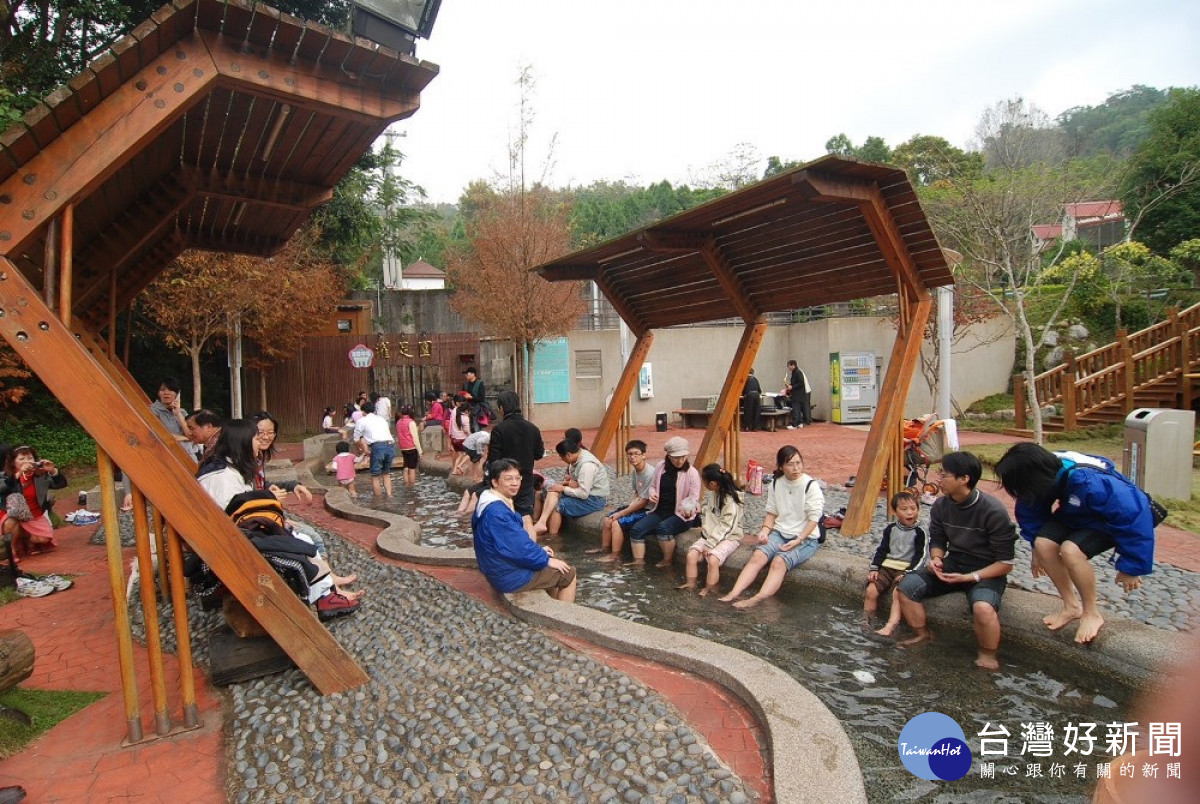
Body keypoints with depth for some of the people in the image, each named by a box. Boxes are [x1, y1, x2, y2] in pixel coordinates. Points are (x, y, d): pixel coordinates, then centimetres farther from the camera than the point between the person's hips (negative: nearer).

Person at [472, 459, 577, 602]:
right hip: (510, 576, -10)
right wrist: (546, 560, -14)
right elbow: (519, 547, -27)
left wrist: (539, 550, 10)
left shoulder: (495, 504, 5)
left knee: (555, 569, 27)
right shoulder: (497, 512, -29)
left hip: (501, 569, 10)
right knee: (568, 574, 1)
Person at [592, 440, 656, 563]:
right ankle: (604, 548, 21)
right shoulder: (634, 471, 4)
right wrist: (627, 508, -3)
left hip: (648, 510, -9)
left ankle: (615, 555, -6)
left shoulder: (650, 473, -24)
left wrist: (621, 513, -16)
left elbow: (644, 501, -22)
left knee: (617, 522, -19)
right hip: (637, 506, 9)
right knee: (608, 518, 4)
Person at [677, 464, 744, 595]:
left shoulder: (730, 501, -20)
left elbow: (726, 527, -21)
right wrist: (705, 527, -1)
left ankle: (709, 590, -12)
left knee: (713, 559, -30)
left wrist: (710, 544, -21)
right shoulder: (710, 494, 3)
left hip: (729, 537, -7)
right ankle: (690, 584, 0)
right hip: (710, 535, 7)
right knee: (692, 554, -14)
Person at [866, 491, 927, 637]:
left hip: (906, 569, -4)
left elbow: (919, 556, -6)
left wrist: (908, 572, -18)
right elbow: (882, 549, 10)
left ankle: (891, 626, -35)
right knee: (871, 591, -13)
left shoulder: (918, 532, -2)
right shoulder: (891, 528, 8)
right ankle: (865, 622, -1)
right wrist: (874, 568, -1)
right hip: (887, 566, 4)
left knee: (898, 592, -30)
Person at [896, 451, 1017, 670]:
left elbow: (1006, 563, -16)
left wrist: (969, 577, -26)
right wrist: (936, 558, -13)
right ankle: (923, 634, 14)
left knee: (983, 607, -37)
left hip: (986, 572, -5)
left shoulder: (993, 511, -22)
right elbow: (937, 541, 10)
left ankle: (988, 658, -7)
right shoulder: (940, 505, -6)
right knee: (906, 586, -14)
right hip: (953, 564, 6)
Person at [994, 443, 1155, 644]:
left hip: (1117, 518, -6)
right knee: (1043, 544, -17)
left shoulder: (1089, 483, -42)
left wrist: (1130, 567, -23)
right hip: (1078, 515, 6)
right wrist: (1036, 550, 7)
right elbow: (1030, 511, -3)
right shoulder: (1044, 471, -21)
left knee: (1070, 549, -29)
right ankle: (1072, 606, 5)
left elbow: (1132, 516, -33)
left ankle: (1092, 613, -5)